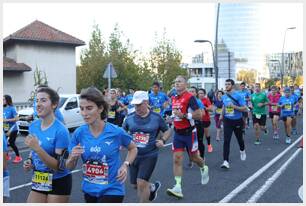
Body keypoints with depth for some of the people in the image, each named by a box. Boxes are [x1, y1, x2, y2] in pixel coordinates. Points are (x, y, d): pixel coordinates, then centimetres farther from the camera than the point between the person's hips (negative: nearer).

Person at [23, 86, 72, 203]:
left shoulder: (60, 131, -20)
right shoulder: (33, 126, 0)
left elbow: (59, 166, -23)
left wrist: (37, 148, -31)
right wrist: (29, 161, -4)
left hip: (59, 183, -5)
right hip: (38, 182, 6)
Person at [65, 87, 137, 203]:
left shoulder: (116, 132, -14)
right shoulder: (79, 133, -7)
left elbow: (133, 149, 6)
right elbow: (70, 167, 0)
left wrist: (125, 165, -11)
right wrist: (73, 157, -21)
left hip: (111, 190, -4)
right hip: (89, 190, 4)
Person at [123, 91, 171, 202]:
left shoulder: (156, 117, -7)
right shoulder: (130, 117, -1)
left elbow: (168, 130, 7)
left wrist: (163, 140, -11)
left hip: (149, 155, -4)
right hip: (134, 155, 4)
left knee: (141, 183, -13)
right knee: (135, 185, 14)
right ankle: (153, 187, 46)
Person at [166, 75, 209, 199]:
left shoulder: (190, 97, -15)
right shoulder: (174, 98, 8)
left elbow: (199, 115, -20)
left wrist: (183, 115, -26)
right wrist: (172, 119, 9)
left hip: (189, 133, -6)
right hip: (177, 133, 6)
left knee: (194, 157, 11)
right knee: (177, 159, -4)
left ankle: (204, 168, 44)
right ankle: (178, 187, -5)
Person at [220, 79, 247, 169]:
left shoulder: (238, 96, -12)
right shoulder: (224, 96, 3)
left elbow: (244, 108, -15)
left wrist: (234, 106, -26)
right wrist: (222, 114, 8)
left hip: (237, 121, -2)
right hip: (227, 121, 2)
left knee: (239, 138, 18)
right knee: (226, 141, -11)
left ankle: (242, 151, 51)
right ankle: (225, 161, -14)